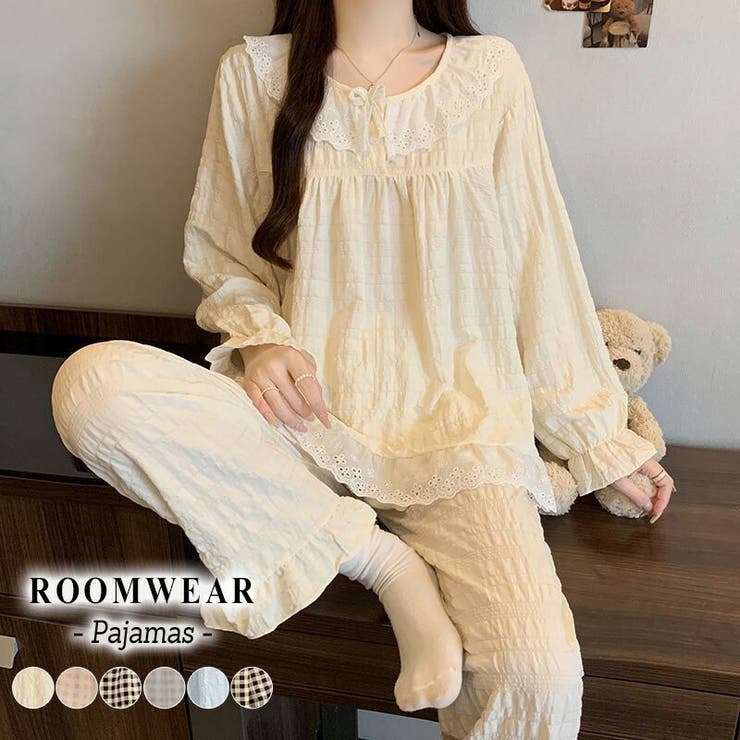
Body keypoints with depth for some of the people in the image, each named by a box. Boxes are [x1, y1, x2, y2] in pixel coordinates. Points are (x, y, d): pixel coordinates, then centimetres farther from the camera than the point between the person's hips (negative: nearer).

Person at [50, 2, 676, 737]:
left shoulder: (490, 71, 6)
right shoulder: (254, 72, 7)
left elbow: (542, 267, 7)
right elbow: (220, 255, 13)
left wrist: (601, 435, 7)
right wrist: (260, 337, -9)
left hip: (452, 422, -1)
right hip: (306, 412, 2)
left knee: (539, 675, -25)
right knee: (90, 381, -25)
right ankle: (382, 559, -13)